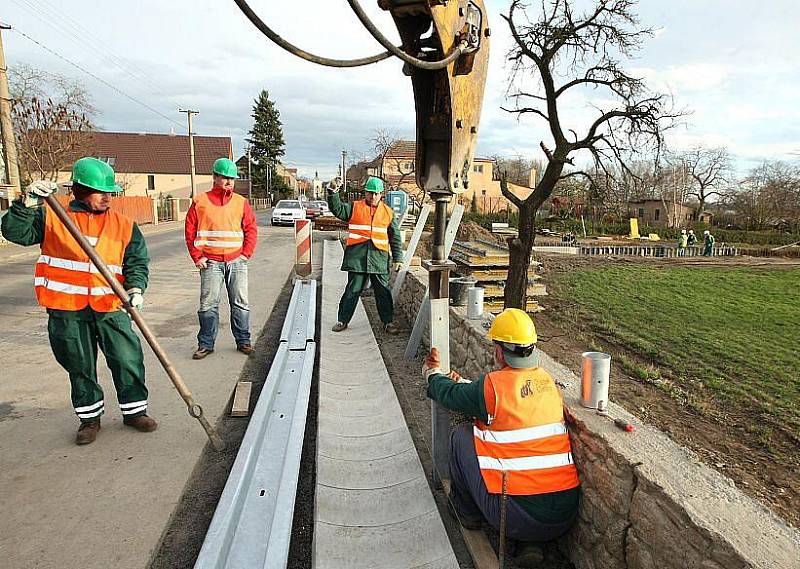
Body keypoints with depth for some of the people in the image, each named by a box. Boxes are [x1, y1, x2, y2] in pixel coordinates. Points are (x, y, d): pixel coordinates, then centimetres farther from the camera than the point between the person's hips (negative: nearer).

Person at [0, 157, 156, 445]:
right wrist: (27, 203, -16)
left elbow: (137, 261, 3)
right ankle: (89, 416, 29)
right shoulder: (52, 217, 4)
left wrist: (136, 288, -13)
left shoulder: (124, 225, 6)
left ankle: (134, 410, 20)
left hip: (111, 307, 1)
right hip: (67, 309, 0)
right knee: (80, 367, 11)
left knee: (128, 359, 1)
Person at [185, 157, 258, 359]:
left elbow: (252, 229, 8)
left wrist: (246, 254, -1)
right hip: (211, 262, -1)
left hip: (237, 261, 2)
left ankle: (243, 341, 18)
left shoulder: (241, 202, 8)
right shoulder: (200, 202, 3)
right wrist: (197, 257, -2)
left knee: (240, 303, 6)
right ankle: (206, 344, 13)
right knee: (208, 304, 1)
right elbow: (190, 231, 4)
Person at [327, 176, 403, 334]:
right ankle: (343, 320, 17)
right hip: (357, 257, -1)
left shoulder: (388, 212, 11)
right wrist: (333, 192, -21)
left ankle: (388, 321, 19)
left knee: (383, 291, 6)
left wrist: (397, 258, 8)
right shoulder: (354, 207, 8)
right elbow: (337, 209, -7)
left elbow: (395, 237, 12)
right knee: (352, 290, 4)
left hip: (379, 257, 1)